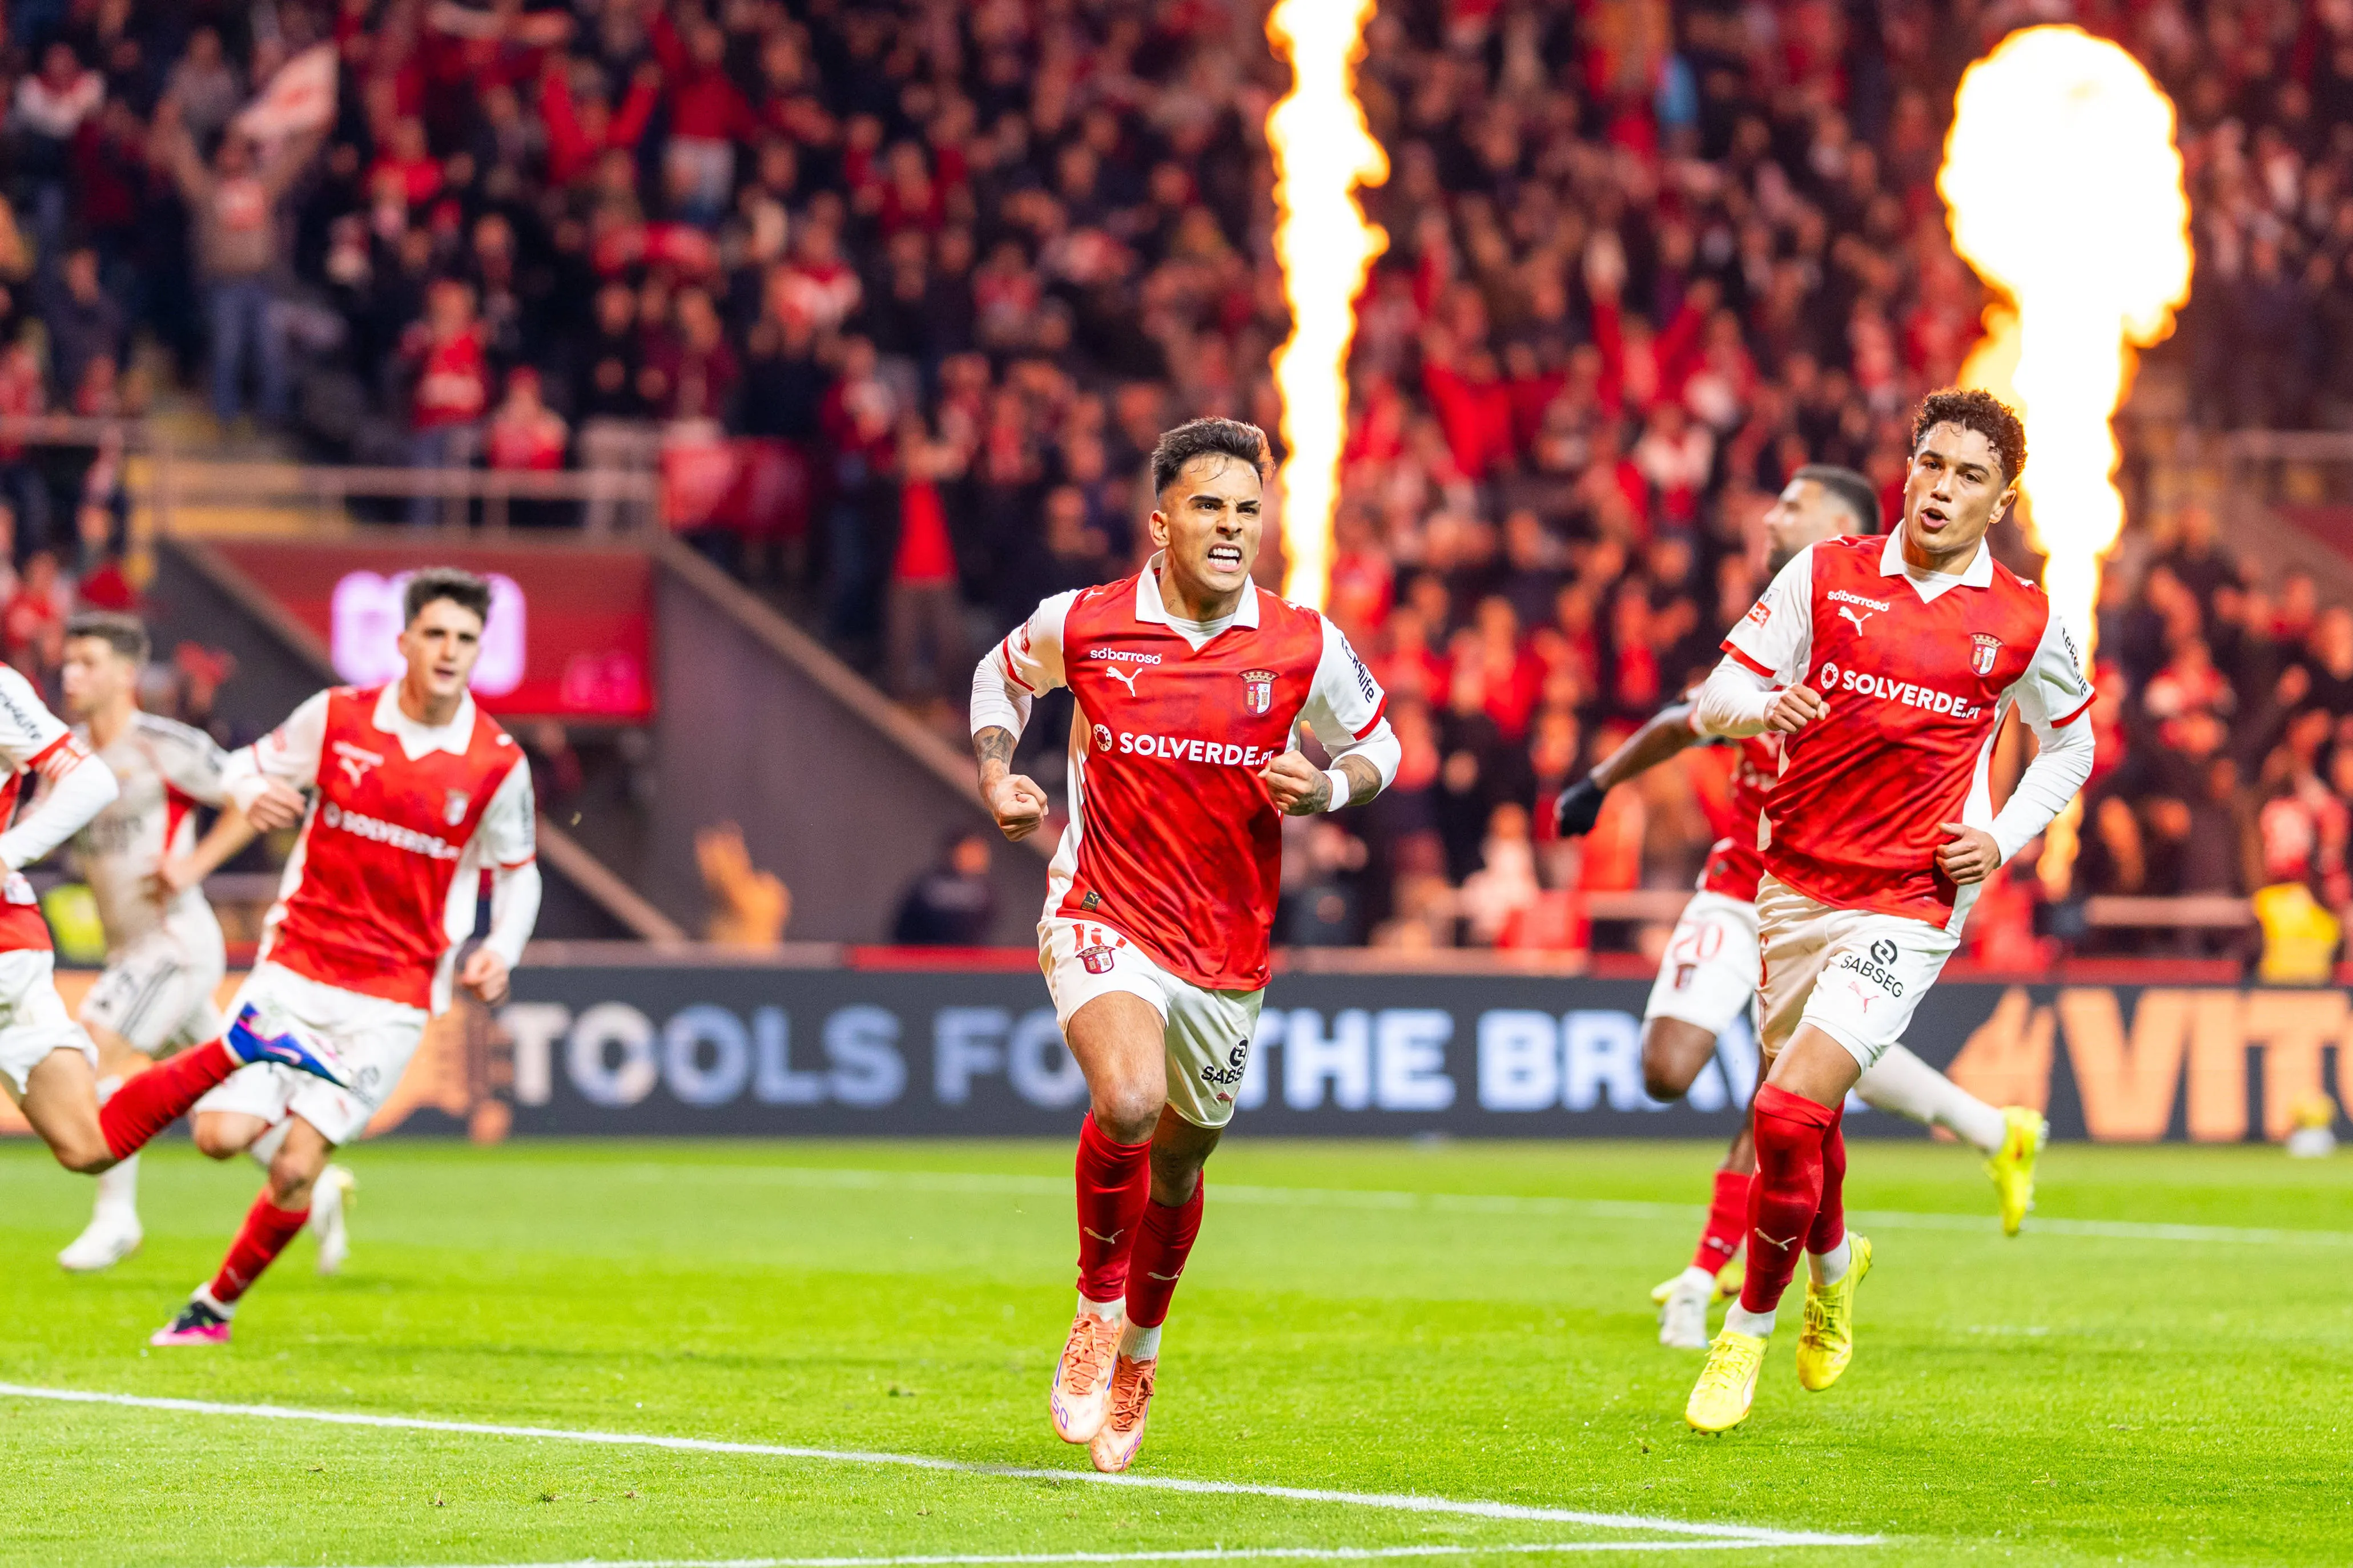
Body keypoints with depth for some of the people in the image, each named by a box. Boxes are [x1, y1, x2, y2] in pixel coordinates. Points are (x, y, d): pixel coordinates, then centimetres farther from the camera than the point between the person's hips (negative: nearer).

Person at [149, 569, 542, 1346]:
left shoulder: (499, 765, -4)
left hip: (392, 997, -1)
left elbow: (516, 873, 10)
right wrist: (254, 795, -16)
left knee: (293, 1172, -9)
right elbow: (246, 767, 9)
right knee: (222, 1136, -13)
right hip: (296, 965, 1)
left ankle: (217, 1304, 13)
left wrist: (500, 951, -8)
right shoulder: (337, 717, -3)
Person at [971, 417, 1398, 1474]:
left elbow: (1376, 746, 9)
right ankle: (1098, 1309, -3)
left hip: (1227, 951, 3)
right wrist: (996, 776, -2)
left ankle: (1140, 1344, 46)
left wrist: (1327, 789, -12)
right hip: (1102, 921, -3)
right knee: (1128, 1102, -30)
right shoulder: (1081, 625, -8)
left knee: (1177, 1165, 17)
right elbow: (1001, 675, 15)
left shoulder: (1304, 647, -7)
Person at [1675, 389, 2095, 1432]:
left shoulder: (2025, 623, -1)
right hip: (1792, 883, 3)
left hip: (1907, 906, -3)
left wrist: (2003, 840, 1)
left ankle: (1749, 1330, 1)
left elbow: (2069, 746, 16)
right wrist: (1765, 705, -22)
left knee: (1790, 1113, -18)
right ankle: (1832, 1264, 48)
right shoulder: (1825, 575, 0)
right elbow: (1714, 700, 0)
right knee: (1796, 1118, 15)